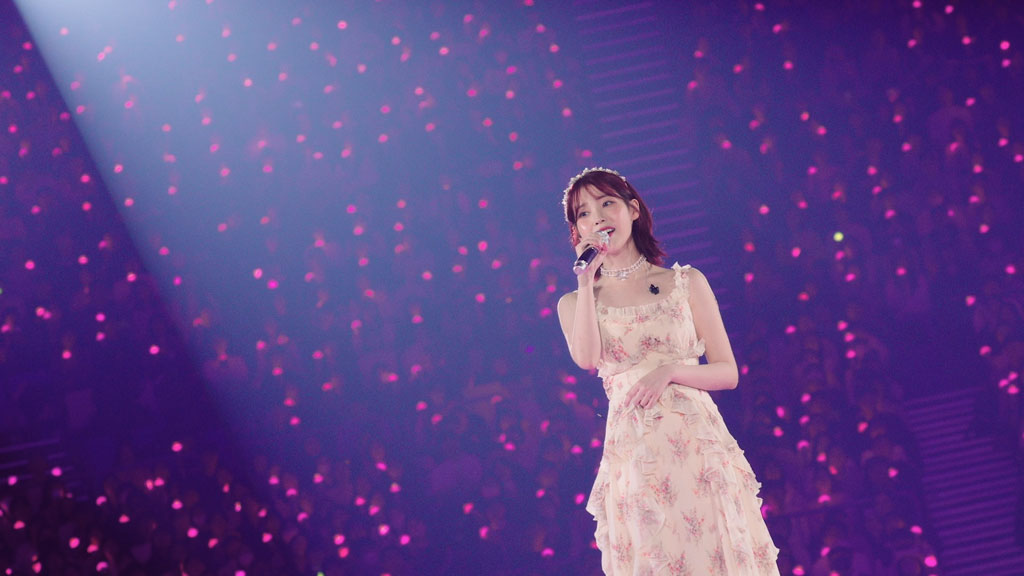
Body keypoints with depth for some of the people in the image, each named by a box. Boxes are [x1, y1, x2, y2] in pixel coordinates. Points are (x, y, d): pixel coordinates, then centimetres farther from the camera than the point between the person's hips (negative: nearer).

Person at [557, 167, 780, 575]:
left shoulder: (686, 282, 7)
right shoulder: (575, 303, 10)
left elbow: (728, 374, 5)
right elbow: (586, 359, -13)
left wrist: (670, 371, -12)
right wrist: (586, 280, -6)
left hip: (698, 446, 0)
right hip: (634, 457, 0)